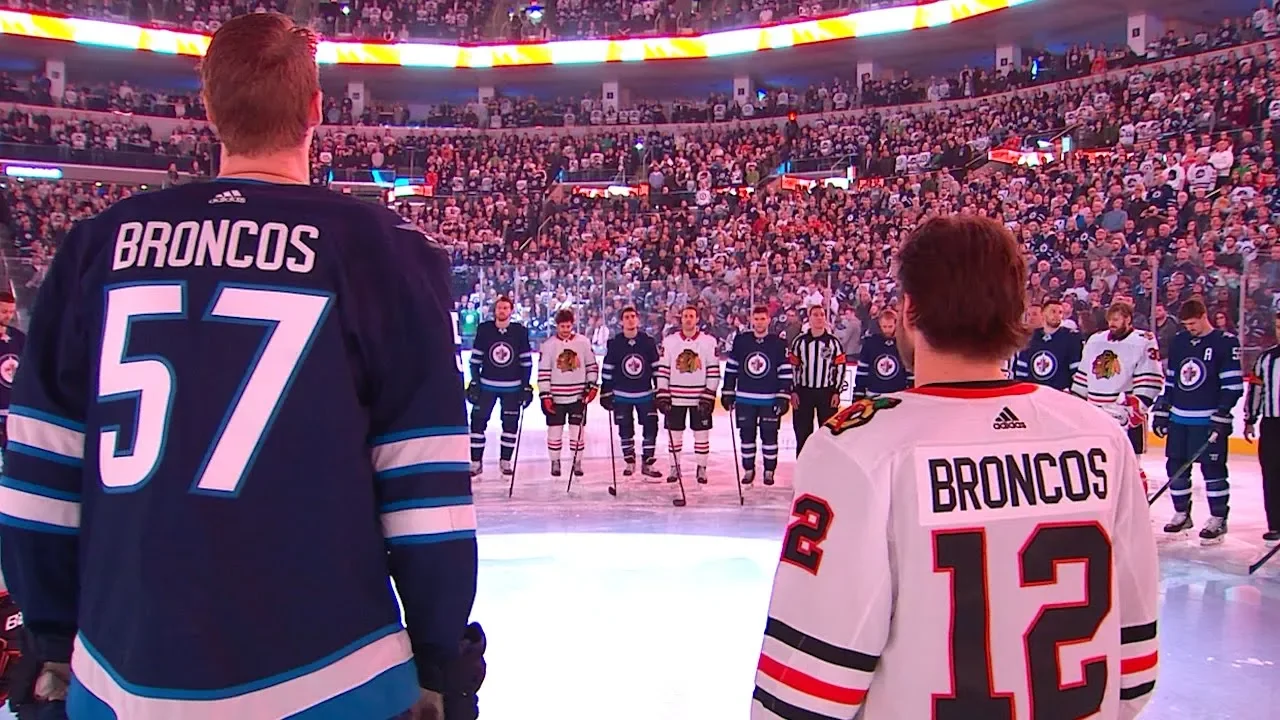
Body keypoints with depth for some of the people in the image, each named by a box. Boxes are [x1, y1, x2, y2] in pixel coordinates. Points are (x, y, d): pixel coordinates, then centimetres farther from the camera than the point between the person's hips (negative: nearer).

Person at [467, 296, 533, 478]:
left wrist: (526, 386, -2)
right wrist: (474, 383, -2)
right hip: (487, 385, 0)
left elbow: (526, 361, 1)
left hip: (512, 387, 0)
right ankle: (476, 462, 5)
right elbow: (476, 358, 3)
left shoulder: (520, 331, -3)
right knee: (478, 421, -3)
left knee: (511, 424, 5)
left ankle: (505, 461, 18)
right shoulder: (484, 329, -3)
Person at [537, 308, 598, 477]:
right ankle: (555, 462, 19)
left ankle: (577, 462, 15)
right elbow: (543, 372, -4)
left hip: (578, 396, 1)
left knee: (577, 429, 4)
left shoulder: (584, 342, 1)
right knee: (555, 430, 5)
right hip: (556, 397, -1)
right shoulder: (548, 344, -4)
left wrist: (591, 386, -1)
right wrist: (545, 396, -8)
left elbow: (592, 365, 8)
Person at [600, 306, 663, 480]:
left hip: (645, 394, 0)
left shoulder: (648, 341, -3)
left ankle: (647, 464, 6)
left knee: (651, 428, -3)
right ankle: (629, 462, 25)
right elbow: (608, 369, 1)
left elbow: (657, 367, 3)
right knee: (625, 430, 9)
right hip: (622, 396, 0)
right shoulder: (614, 343, -5)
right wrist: (606, 393, -1)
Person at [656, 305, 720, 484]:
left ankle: (701, 469, 16)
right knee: (674, 434, 7)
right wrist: (662, 396, -3)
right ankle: (675, 468, 18)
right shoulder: (669, 341, 2)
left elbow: (714, 372, -3)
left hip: (700, 398, -1)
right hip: (675, 398, 1)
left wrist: (709, 397, -9)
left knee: (701, 434, 4)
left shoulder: (709, 342, -2)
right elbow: (663, 370, 2)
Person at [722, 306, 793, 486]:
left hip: (770, 400, -2)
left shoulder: (779, 344, -2)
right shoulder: (740, 341, 2)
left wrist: (783, 398, -7)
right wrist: (728, 393, 6)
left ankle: (769, 471, 15)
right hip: (745, 399, 2)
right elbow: (731, 368, 8)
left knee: (769, 436, 4)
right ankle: (748, 470, 19)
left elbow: (785, 372, -2)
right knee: (747, 435, 8)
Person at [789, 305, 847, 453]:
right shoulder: (799, 341, 1)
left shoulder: (833, 342, 1)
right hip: (803, 392, 0)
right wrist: (793, 391, -3)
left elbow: (840, 367, 2)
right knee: (802, 434, 5)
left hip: (827, 392, 0)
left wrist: (837, 392, -4)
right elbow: (791, 366, 3)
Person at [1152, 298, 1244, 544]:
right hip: (1179, 418, 6)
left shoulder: (1225, 342, -6)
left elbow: (1233, 384, -10)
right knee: (1176, 467, 9)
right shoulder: (1179, 341, 11)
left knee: (1213, 469, -2)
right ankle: (1182, 514, 21)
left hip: (1209, 420, -6)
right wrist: (1161, 411, 14)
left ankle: (1218, 519, 7)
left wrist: (1222, 415, -16)